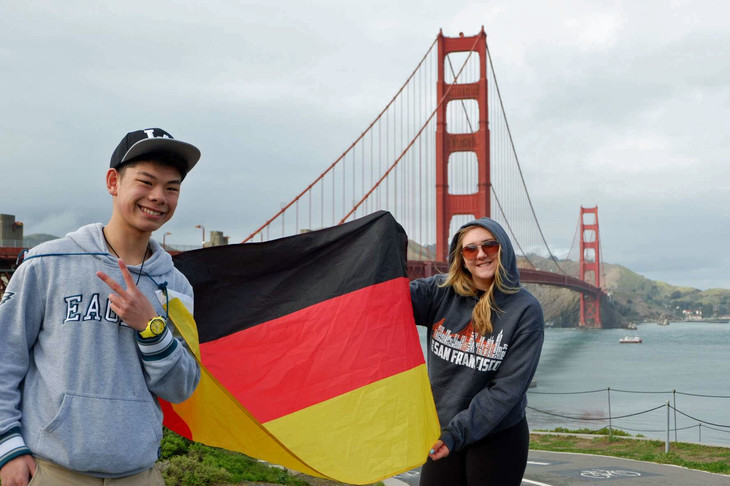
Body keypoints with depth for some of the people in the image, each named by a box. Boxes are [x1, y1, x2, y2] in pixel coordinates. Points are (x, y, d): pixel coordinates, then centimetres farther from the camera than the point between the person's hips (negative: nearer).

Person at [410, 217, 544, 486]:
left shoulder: (526, 309, -11)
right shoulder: (440, 293, -2)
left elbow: (509, 388, -15)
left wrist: (458, 432, -19)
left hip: (499, 437, -3)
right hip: (442, 433, 3)